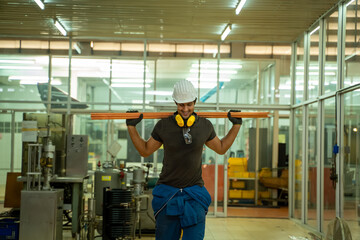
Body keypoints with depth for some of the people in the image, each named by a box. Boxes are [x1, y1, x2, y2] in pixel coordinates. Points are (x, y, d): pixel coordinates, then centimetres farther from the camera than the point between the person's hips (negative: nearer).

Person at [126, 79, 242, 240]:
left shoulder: (205, 126, 2)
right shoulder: (163, 126, -2)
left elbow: (221, 148, 20)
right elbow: (145, 151, 11)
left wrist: (236, 125, 15)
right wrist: (131, 126, 3)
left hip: (195, 193, 1)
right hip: (167, 192, 0)